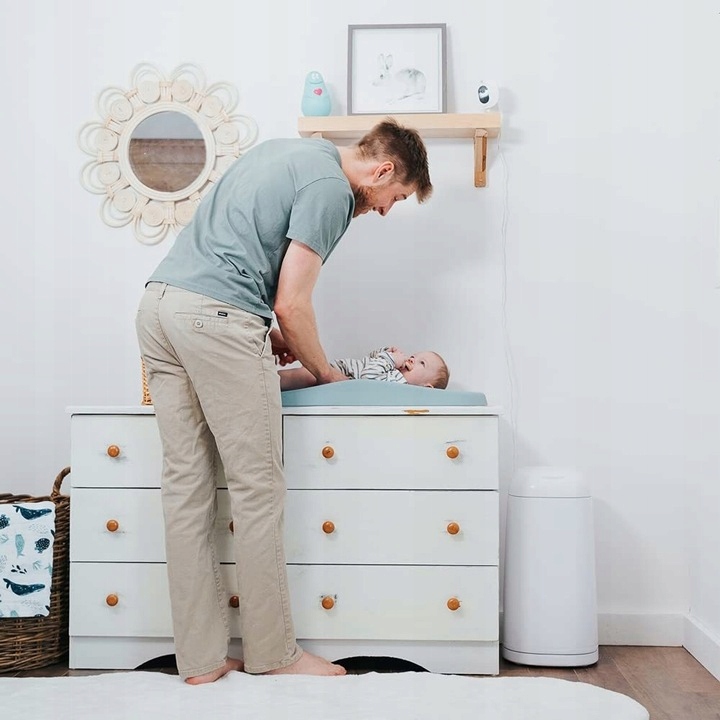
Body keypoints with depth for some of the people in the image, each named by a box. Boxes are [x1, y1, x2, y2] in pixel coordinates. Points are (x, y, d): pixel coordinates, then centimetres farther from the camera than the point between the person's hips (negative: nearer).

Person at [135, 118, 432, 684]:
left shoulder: (291, 150, 24)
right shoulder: (332, 188, -5)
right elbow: (292, 305, -8)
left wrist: (269, 334, 20)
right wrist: (326, 372, 9)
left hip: (158, 303, 10)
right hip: (217, 319, -9)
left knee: (187, 484, 7)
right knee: (258, 489, 0)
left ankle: (201, 659, 14)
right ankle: (273, 653, 11)